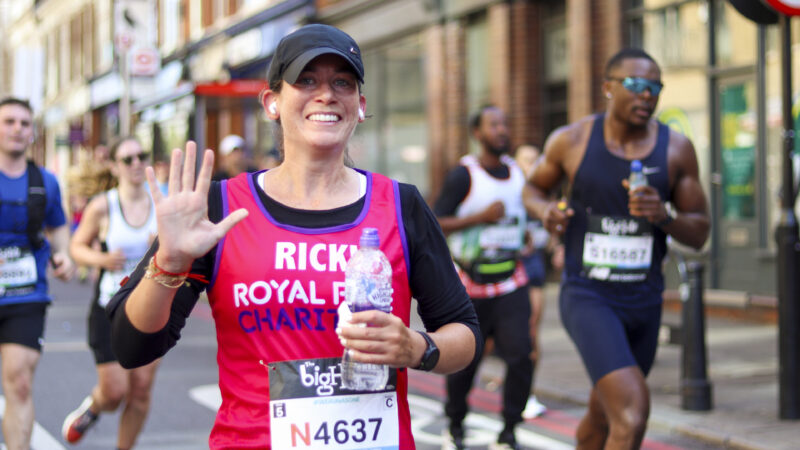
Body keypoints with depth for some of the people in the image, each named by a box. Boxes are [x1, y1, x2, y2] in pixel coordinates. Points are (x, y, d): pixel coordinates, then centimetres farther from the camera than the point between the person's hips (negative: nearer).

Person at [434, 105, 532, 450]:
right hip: (471, 284, -3)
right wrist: (481, 217, -20)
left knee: (520, 355, -12)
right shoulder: (463, 176, -9)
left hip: (511, 283, 3)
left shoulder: (517, 172, 7)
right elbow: (434, 225, -13)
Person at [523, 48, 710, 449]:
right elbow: (534, 188, 14)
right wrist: (544, 210, -9)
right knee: (632, 413, -23)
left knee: (603, 418, 21)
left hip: (644, 301, 4)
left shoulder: (675, 149, 0)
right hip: (587, 297, -4)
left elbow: (698, 233, 4)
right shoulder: (571, 141, -4)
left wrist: (664, 215, -18)